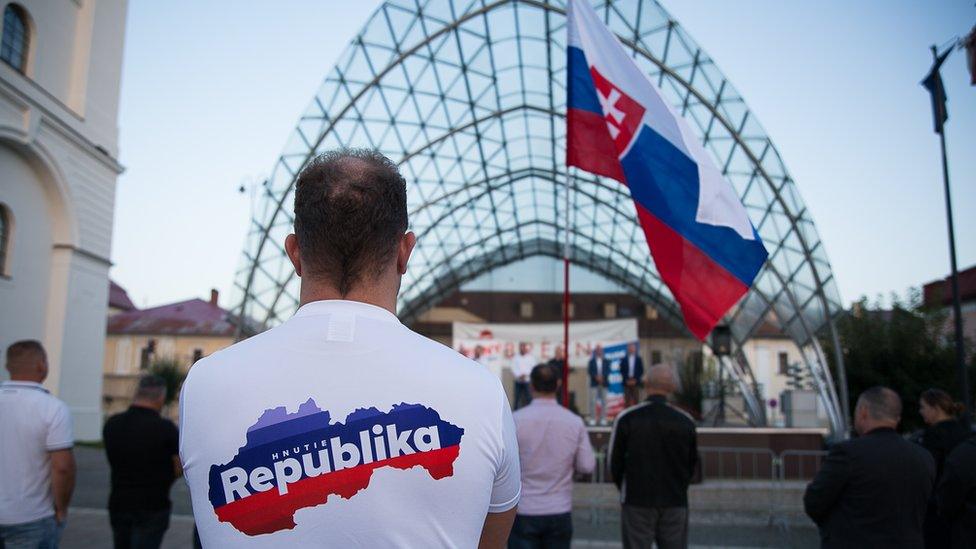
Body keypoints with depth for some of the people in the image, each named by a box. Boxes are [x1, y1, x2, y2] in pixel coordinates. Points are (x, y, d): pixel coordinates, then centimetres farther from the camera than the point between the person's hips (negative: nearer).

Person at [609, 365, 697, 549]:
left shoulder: (626, 418, -9)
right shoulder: (685, 421, -2)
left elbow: (616, 463, -4)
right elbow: (692, 464, 6)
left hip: (637, 502, -2)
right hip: (676, 503, 2)